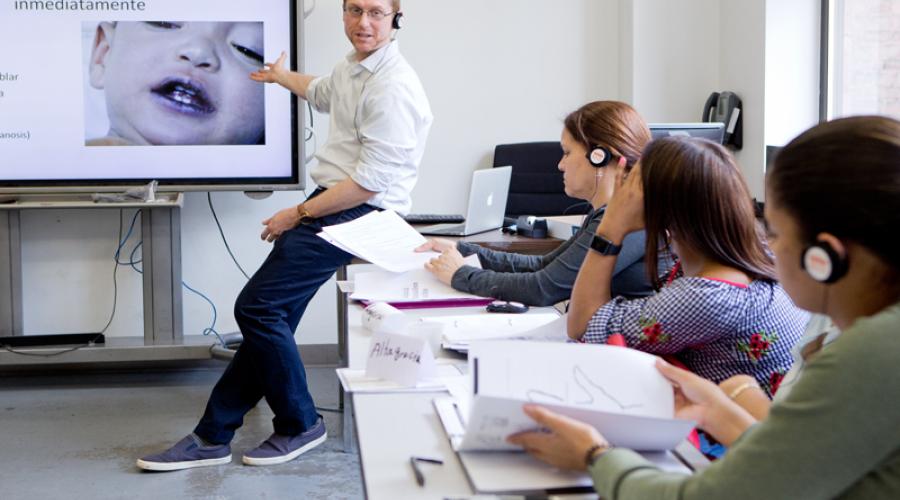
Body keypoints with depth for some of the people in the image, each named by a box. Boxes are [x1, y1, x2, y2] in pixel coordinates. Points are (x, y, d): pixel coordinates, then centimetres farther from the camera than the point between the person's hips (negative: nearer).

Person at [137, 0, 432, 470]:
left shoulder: (391, 88, -18)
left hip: (355, 215, -9)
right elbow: (320, 92, 40)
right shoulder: (353, 66, 13)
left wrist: (299, 214, -13)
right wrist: (282, 76, 60)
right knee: (269, 315, 4)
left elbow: (371, 181, -21)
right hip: (328, 201, 9)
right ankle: (213, 436, 8)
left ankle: (299, 426, 4)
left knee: (258, 307, -14)